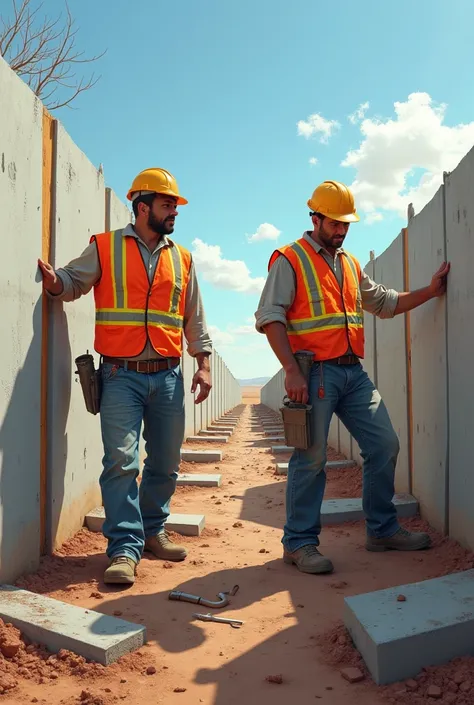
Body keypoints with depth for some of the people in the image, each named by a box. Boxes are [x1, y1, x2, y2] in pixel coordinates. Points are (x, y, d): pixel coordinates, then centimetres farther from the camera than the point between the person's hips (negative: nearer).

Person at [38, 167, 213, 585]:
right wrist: (53, 279, -21)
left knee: (166, 463, 10)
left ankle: (153, 531, 27)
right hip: (122, 375, -4)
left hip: (169, 377, 4)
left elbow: (194, 318, 14)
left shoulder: (182, 260, 13)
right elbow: (73, 282, 2)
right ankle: (125, 548, -2)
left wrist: (203, 364, 6)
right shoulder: (105, 248, 4)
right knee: (121, 461, -11)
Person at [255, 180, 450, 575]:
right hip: (315, 373, -7)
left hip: (354, 372, 7)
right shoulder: (290, 260, -1)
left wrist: (429, 291, 15)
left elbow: (386, 303, 27)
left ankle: (383, 529, 23)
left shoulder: (350, 264, 21)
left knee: (384, 446, 7)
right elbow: (270, 318, -11)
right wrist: (292, 371, -20)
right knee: (311, 458, -4)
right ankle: (299, 542, 9)